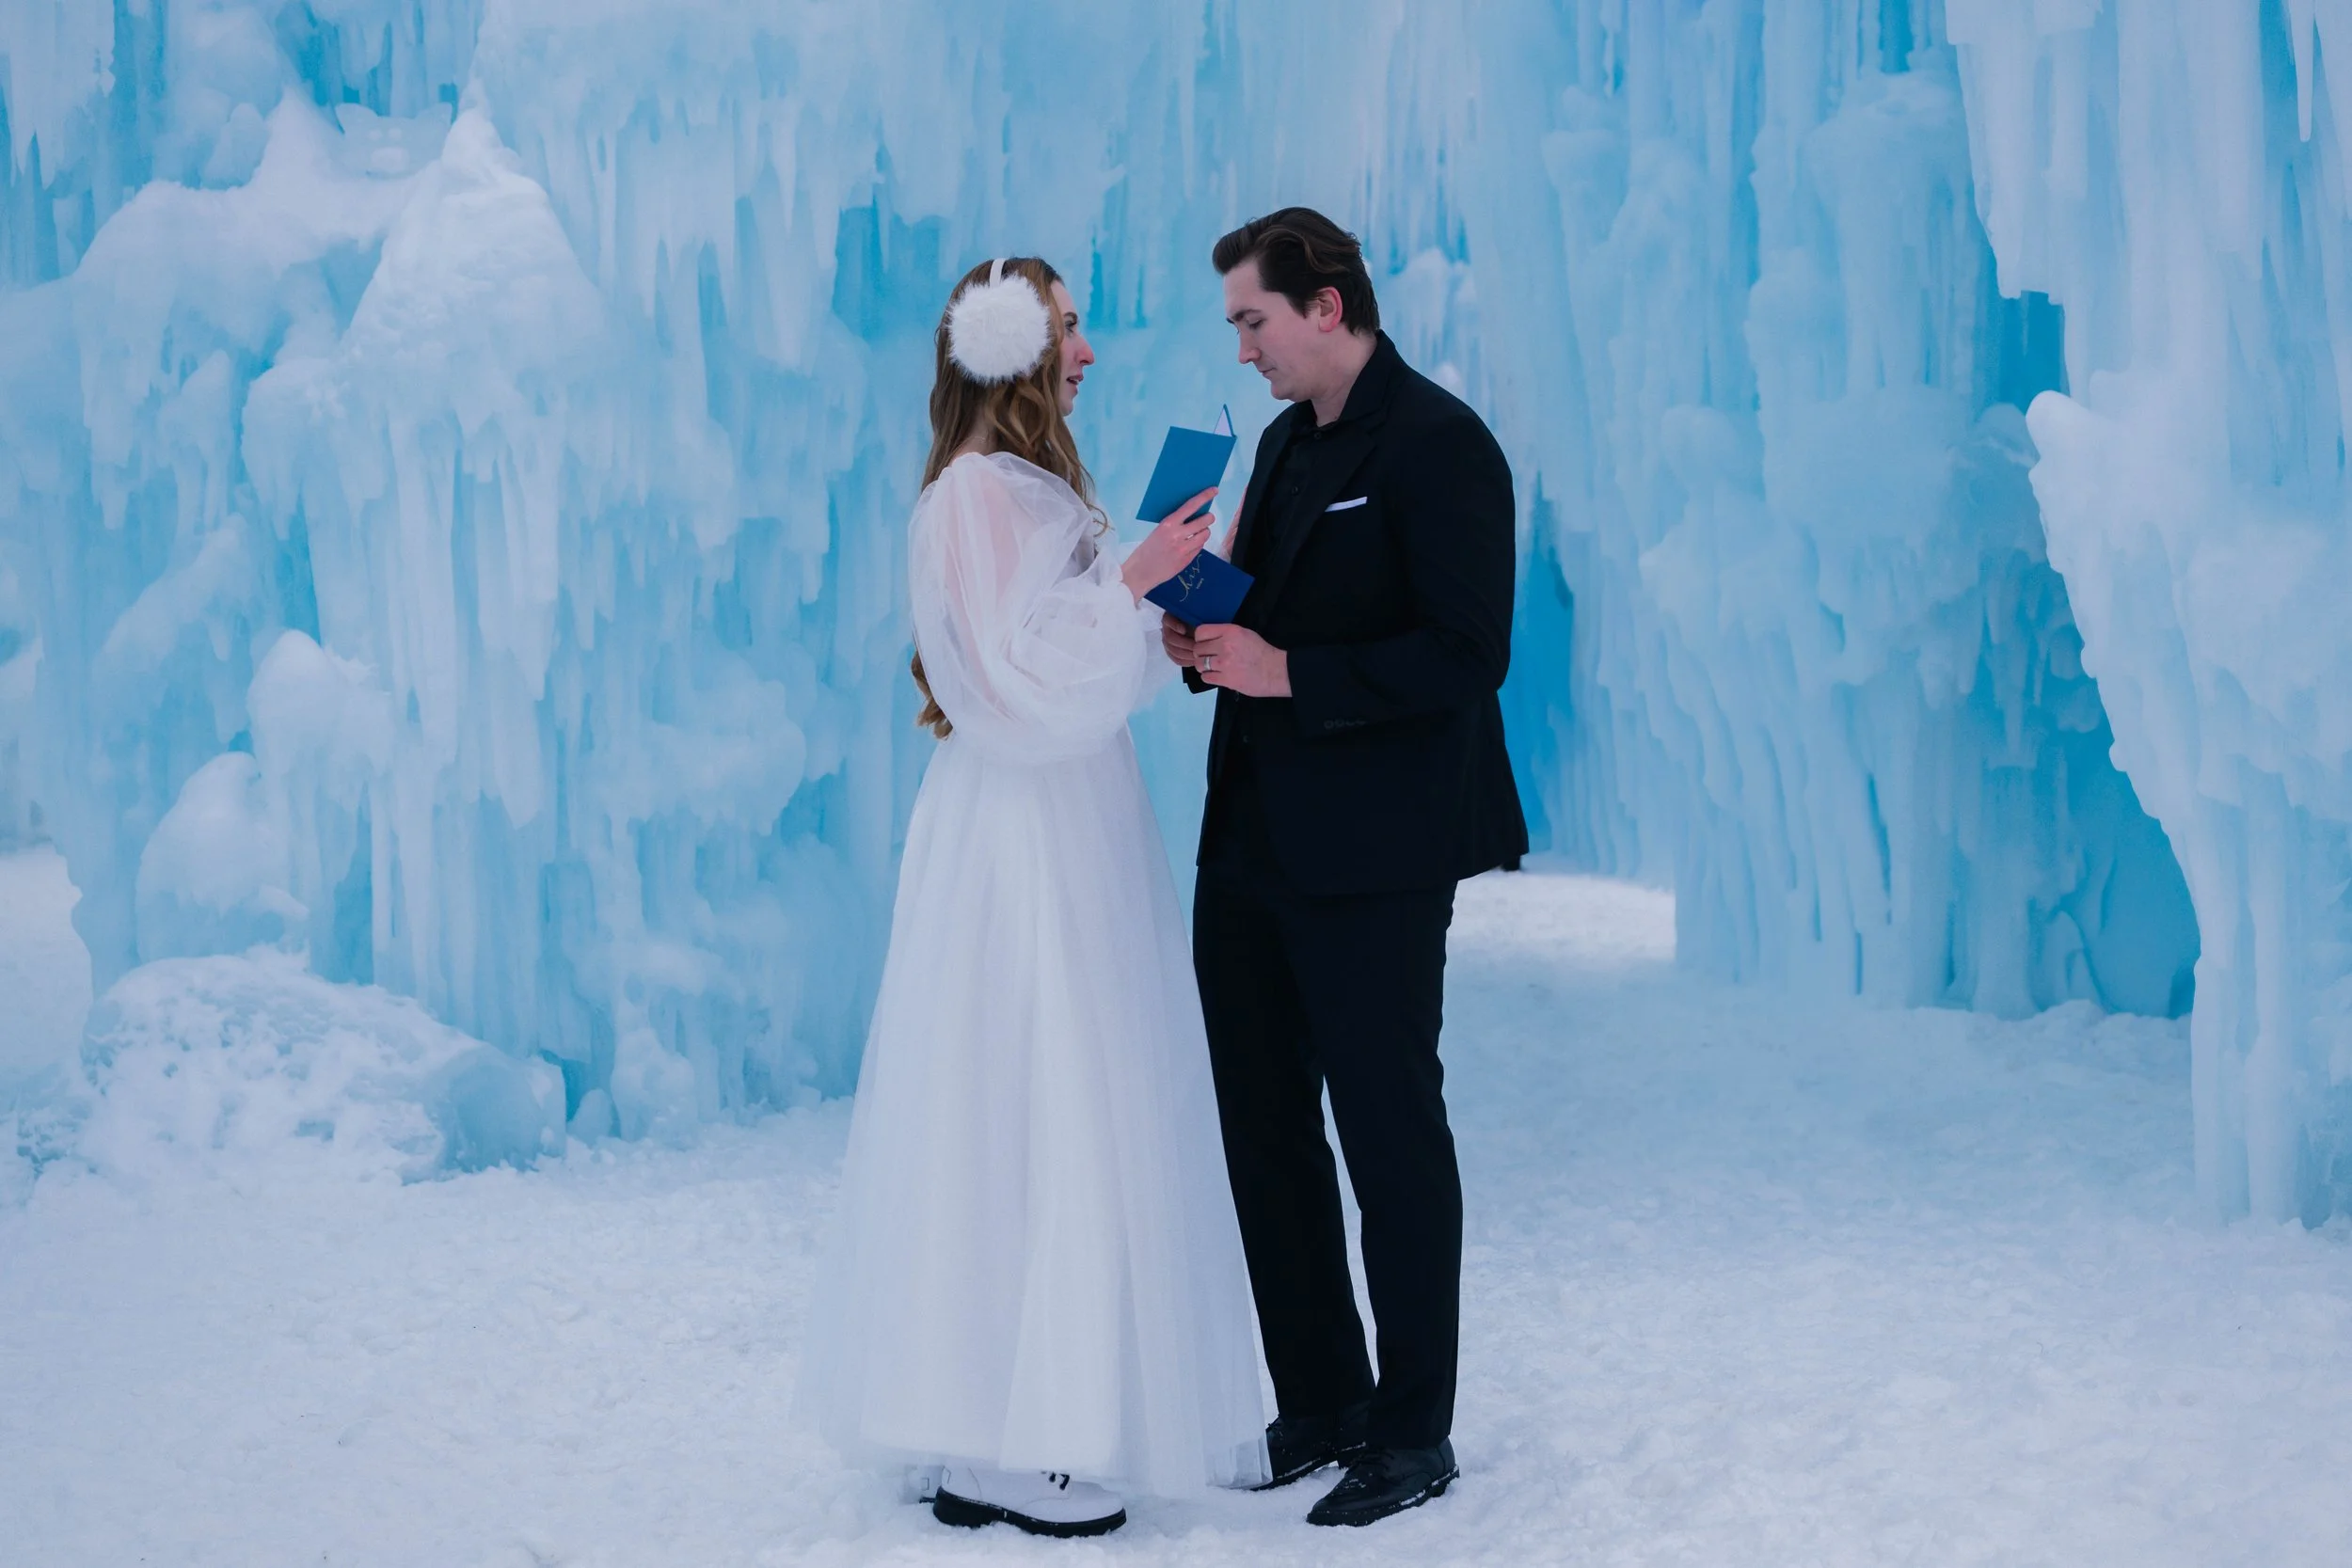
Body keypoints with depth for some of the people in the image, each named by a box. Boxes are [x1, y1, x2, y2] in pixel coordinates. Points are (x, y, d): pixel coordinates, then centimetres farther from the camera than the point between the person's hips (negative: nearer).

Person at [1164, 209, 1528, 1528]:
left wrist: (1286, 673, -20)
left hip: (1375, 858, -9)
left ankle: (1414, 1434, 12)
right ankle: (1321, 1408, 25)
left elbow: (1467, 654, -19)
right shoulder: (1285, 444, 15)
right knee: (1265, 1131, 13)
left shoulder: (1437, 443, -12)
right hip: (1256, 841, 9)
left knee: (1390, 1131, 0)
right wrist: (1206, 638, 2)